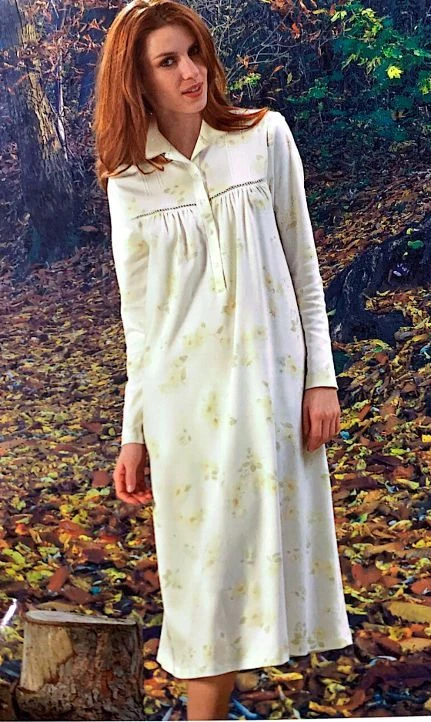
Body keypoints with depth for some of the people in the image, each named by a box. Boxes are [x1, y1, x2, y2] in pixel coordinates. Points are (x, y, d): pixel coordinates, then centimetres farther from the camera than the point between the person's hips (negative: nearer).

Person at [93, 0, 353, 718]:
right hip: (183, 395, 0)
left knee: (265, 547, 3)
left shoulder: (265, 136, 2)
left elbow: (303, 265, 4)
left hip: (271, 382, 0)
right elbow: (139, 312, 7)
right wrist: (133, 434, 6)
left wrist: (321, 378, -2)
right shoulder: (128, 180, 5)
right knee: (205, 564, 5)